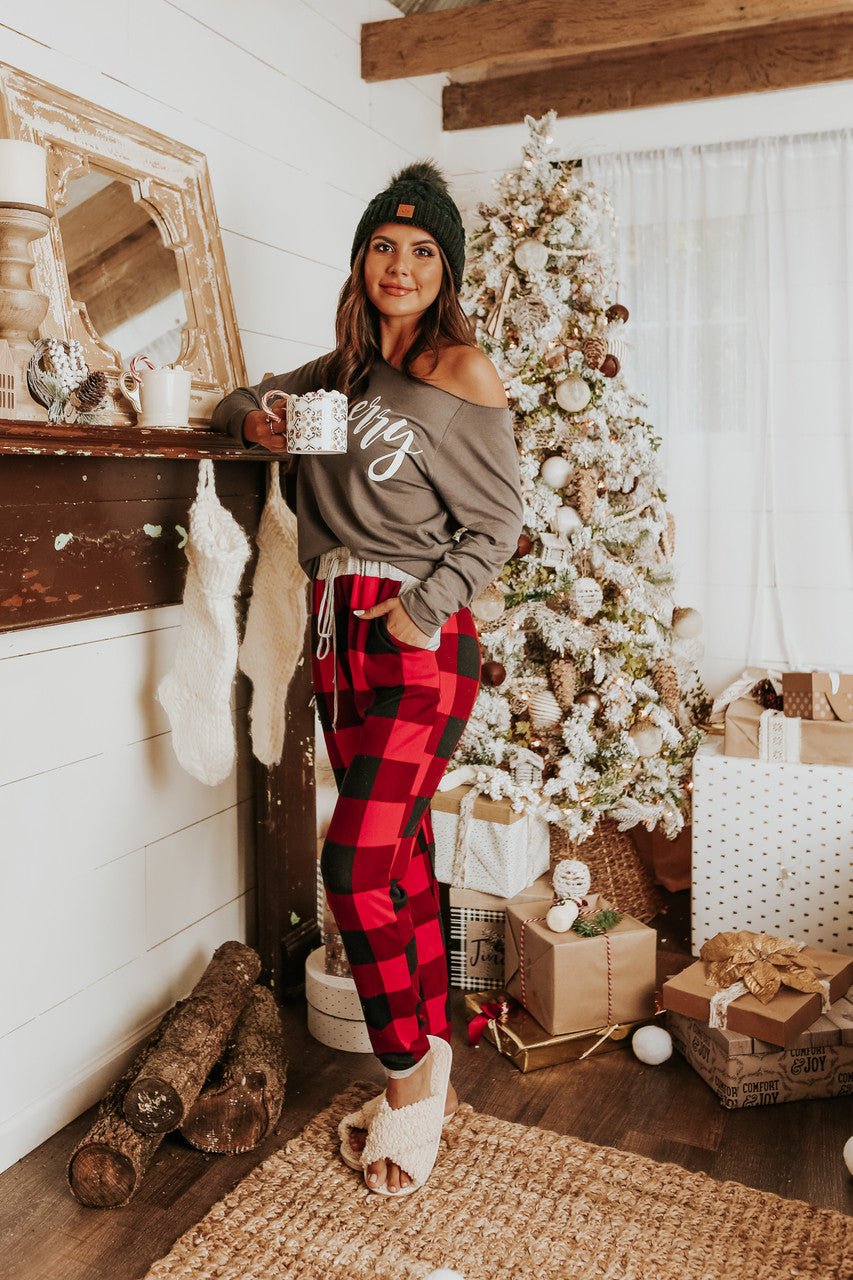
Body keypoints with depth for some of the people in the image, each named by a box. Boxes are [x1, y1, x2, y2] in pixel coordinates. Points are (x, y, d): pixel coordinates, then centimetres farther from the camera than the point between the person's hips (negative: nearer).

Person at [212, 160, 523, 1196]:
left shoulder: (461, 372, -3)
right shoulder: (339, 370, 15)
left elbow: (497, 522, -4)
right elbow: (244, 401, 29)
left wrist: (423, 606, -14)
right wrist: (252, 418, 6)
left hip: (421, 641, -6)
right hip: (337, 633, 6)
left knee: (356, 865, -12)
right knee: (401, 857, 11)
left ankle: (408, 1080, 8)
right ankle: (435, 1068, 25)